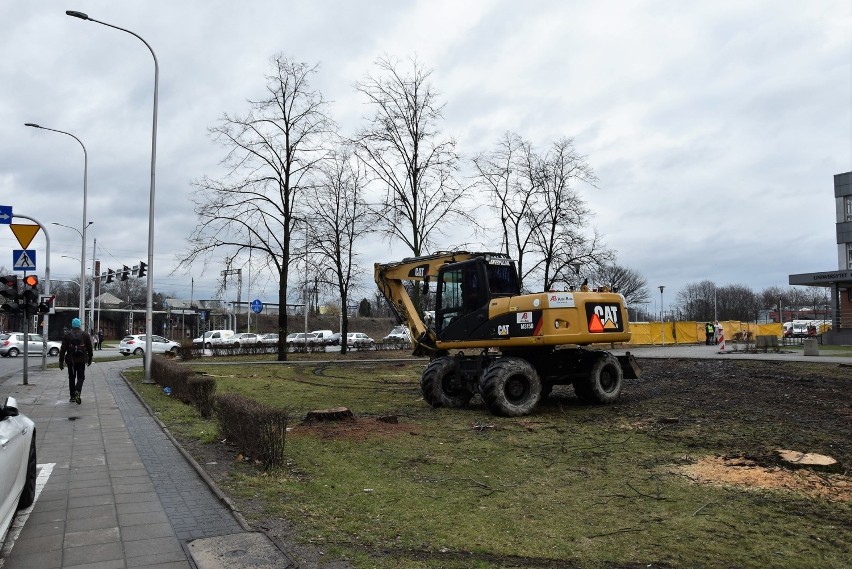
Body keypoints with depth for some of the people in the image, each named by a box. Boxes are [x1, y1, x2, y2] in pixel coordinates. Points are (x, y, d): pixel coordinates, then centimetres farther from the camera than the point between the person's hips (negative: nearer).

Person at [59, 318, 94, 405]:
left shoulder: (66, 335, -1)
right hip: (81, 360, -1)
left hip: (70, 360, 1)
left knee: (71, 378, 13)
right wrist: (89, 359, 16)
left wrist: (61, 361, 0)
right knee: (81, 377, 4)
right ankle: (77, 391, -22)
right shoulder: (85, 335, 1)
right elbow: (89, 348, 6)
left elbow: (63, 349, -3)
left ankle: (72, 397, 16)